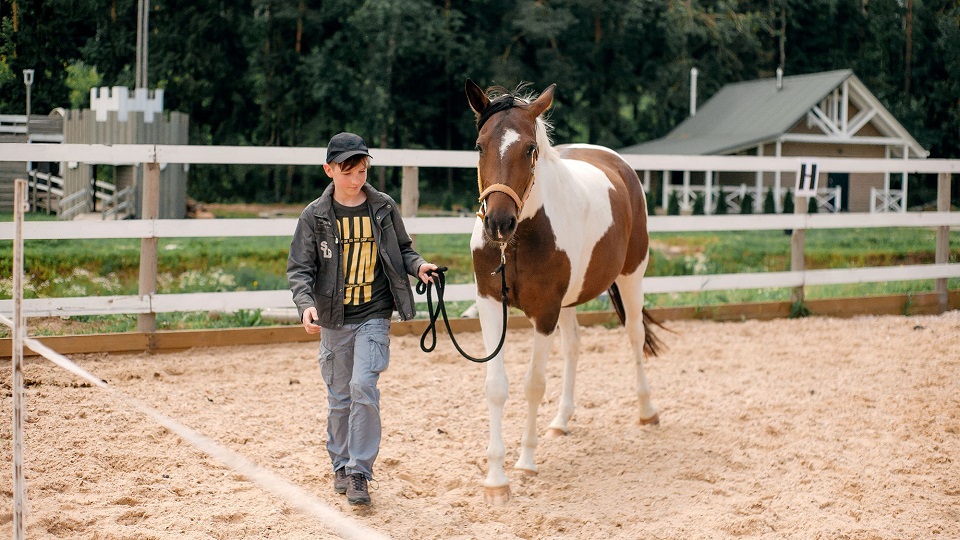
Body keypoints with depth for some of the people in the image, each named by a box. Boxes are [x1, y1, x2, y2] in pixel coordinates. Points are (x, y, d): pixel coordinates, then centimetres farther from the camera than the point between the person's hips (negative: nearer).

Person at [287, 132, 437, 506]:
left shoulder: (384, 208, 0)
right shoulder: (315, 215, -3)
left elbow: (402, 249, 13)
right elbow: (299, 268, -4)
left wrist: (418, 266, -8)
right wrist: (306, 303, -21)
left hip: (374, 315, -1)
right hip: (333, 320, 1)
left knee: (364, 386, -15)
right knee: (339, 397, 11)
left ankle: (360, 471, -6)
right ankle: (341, 465, 29)